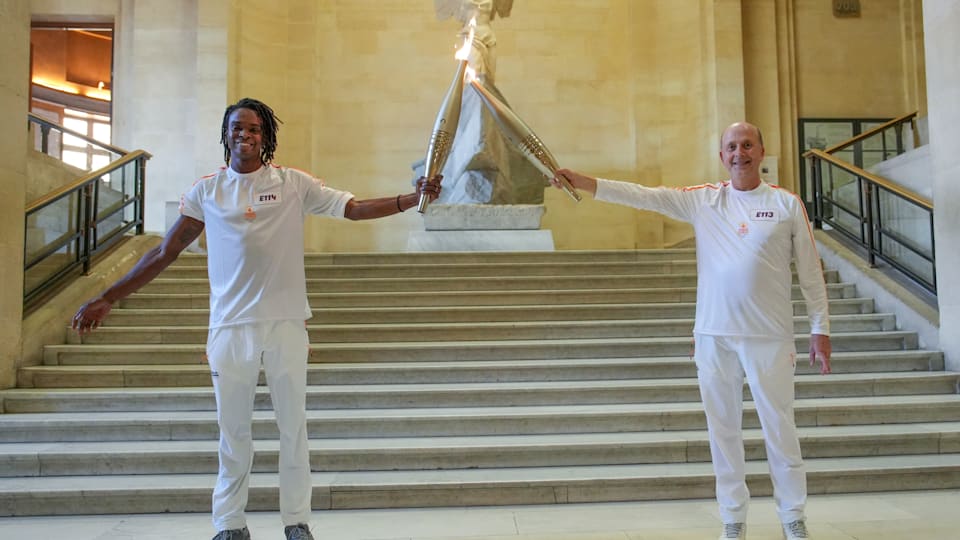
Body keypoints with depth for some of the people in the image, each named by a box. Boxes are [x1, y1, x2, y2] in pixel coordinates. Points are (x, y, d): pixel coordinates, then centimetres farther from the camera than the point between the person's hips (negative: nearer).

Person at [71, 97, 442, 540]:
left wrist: (411, 199, -14)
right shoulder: (206, 190, 6)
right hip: (230, 326, 1)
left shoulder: (293, 183, 3)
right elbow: (166, 251, 8)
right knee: (232, 428, 9)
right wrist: (108, 298, 5)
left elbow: (355, 208, -1)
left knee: (293, 425, 6)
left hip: (286, 322, -1)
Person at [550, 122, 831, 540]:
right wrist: (581, 182, -14)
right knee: (722, 429, 10)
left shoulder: (787, 204, 2)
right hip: (714, 335, 2)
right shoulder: (701, 200, 5)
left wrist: (820, 329, 3)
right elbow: (642, 196, -4)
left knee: (779, 429, 6)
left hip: (769, 337, -1)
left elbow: (810, 272, 5)